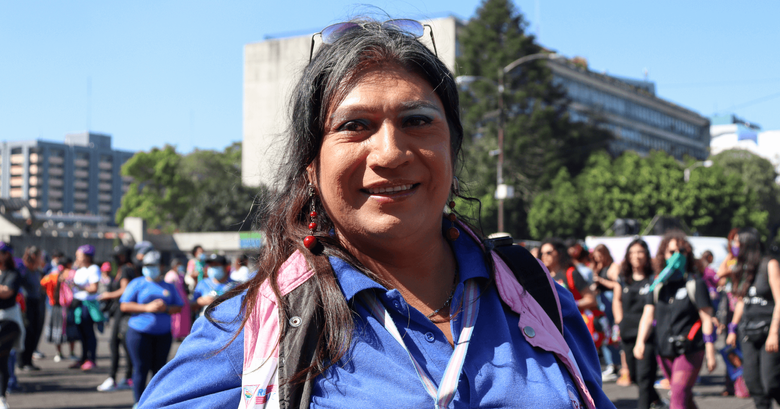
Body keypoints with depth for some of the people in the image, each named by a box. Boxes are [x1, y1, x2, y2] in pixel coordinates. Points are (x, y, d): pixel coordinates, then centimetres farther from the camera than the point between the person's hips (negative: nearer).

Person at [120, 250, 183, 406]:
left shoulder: (168, 286, 13)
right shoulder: (137, 283, 4)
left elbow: (178, 307, 12)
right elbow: (124, 305, -4)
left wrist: (166, 308, -10)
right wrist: (146, 307, -14)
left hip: (163, 334, 3)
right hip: (140, 333, -3)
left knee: (159, 369, 5)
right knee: (141, 369, -3)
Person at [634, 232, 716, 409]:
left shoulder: (695, 283, -4)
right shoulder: (657, 285, 8)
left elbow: (707, 319, -5)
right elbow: (648, 315, -1)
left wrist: (710, 351, -9)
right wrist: (640, 342, -17)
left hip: (690, 350, -5)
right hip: (665, 351, 5)